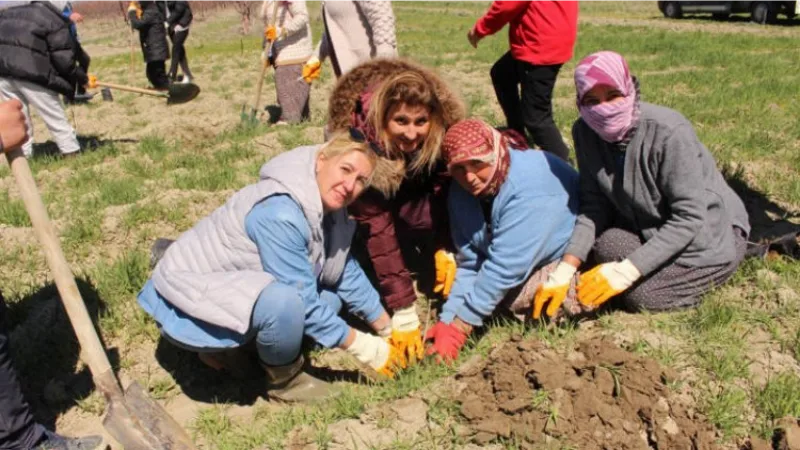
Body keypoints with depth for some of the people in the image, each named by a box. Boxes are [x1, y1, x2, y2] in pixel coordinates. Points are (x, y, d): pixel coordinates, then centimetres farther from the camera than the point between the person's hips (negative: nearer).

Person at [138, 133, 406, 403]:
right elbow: (302, 300, -27)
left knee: (330, 294, 2)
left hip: (230, 287, 9)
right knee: (284, 301, -34)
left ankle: (232, 344, 8)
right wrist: (362, 347, -17)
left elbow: (347, 273, 7)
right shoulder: (280, 213, -30)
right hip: (190, 299, -9)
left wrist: (389, 330, 9)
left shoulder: (326, 207, -3)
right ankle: (284, 379, -5)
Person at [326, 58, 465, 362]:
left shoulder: (443, 128, -33)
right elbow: (377, 228, -43)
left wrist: (445, 248, -32)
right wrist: (403, 310, -44)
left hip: (417, 187, 2)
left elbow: (445, 188, -19)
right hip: (372, 191, -1)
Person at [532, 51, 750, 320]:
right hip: (650, 227, 5)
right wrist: (564, 272, -21)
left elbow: (689, 218, -27)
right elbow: (594, 206, -10)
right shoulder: (586, 132, -12)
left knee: (640, 296, -20)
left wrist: (626, 271, -34)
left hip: (712, 236, -5)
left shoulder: (668, 132, -29)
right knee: (606, 247, -23)